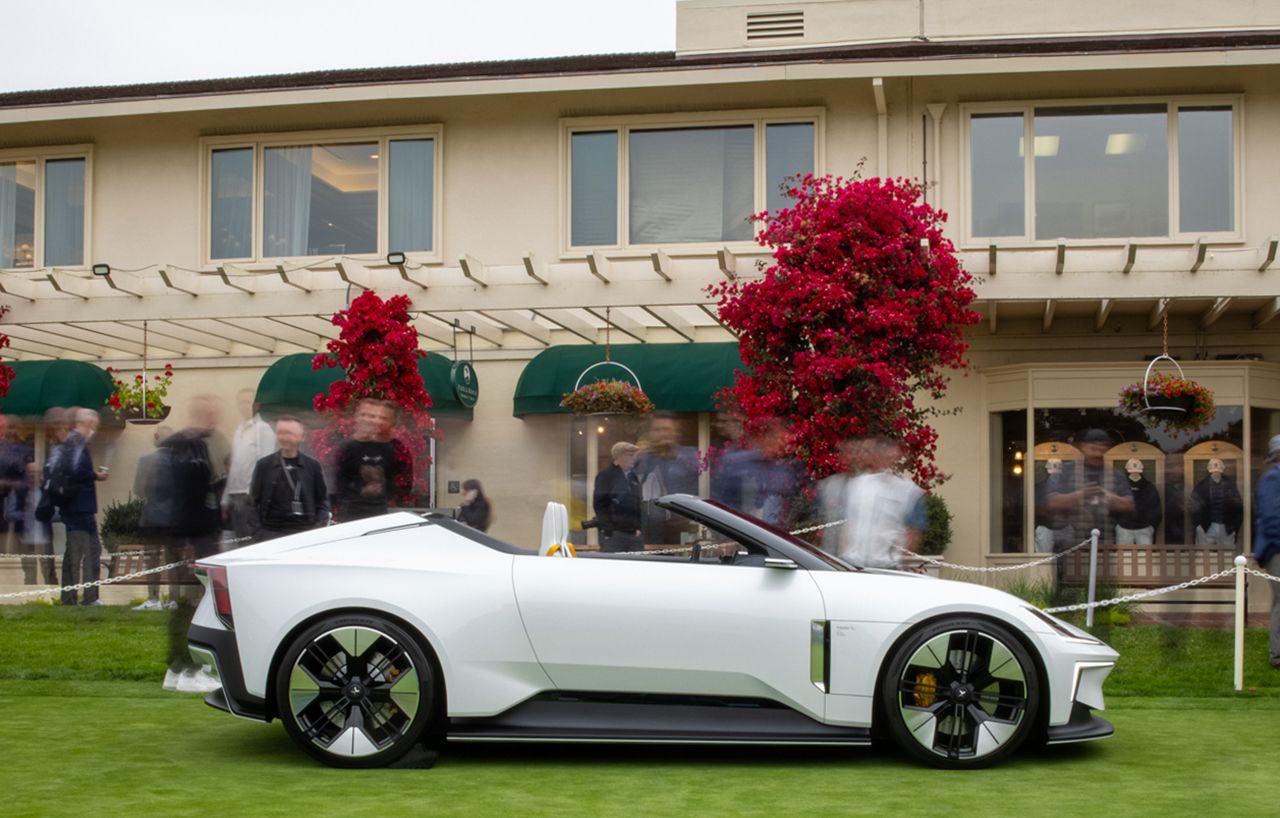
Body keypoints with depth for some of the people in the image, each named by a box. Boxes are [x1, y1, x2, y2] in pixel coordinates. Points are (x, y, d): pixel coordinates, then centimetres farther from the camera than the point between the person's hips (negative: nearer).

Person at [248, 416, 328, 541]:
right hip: (271, 533, -1)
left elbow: (323, 500, 12)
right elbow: (253, 502, 6)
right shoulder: (264, 465, 4)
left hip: (305, 532, 1)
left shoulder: (312, 466, 6)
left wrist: (319, 527, -2)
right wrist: (257, 531, -4)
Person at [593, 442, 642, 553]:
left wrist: (639, 527, 10)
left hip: (634, 534, 7)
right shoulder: (605, 477, -2)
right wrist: (609, 529, -14)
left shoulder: (634, 477, 18)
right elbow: (599, 505, -8)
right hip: (613, 534, -7)